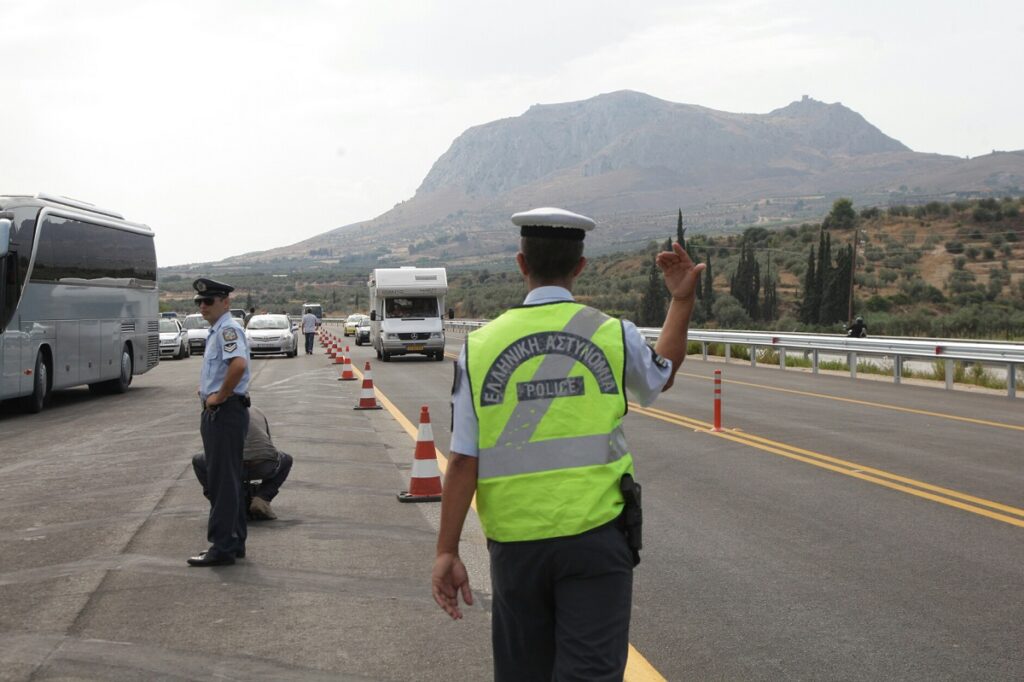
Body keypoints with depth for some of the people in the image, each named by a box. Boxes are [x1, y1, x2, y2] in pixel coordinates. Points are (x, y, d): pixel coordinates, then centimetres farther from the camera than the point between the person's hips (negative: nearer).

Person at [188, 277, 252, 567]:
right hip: (215, 413, 11)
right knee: (226, 480, 15)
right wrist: (208, 396, 20)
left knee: (223, 481, -7)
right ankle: (234, 542, 23)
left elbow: (239, 364, -33)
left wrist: (220, 396, -23)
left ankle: (222, 547, -4)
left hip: (226, 411, -11)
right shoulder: (216, 330, 17)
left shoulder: (228, 329, -15)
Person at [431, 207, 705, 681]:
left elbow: (463, 461, -5)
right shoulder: (613, 335, -2)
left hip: (515, 542, 2)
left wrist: (447, 552, -1)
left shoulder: (481, 346, -2)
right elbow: (662, 374, 22)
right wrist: (682, 300, 31)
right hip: (594, 536, -1)